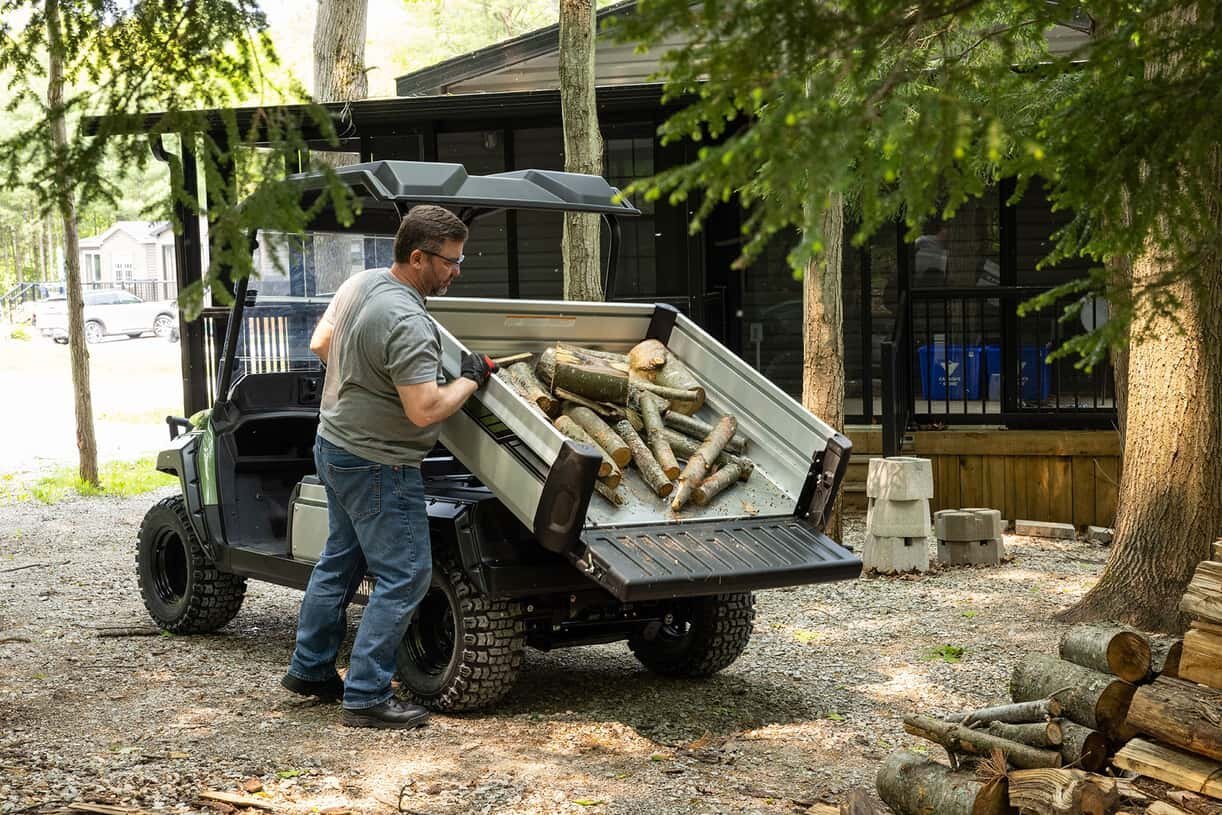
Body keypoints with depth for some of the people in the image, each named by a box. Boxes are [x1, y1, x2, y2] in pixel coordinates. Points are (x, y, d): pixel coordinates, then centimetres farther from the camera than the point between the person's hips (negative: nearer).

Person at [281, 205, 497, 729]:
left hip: (336, 444, 10)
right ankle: (366, 697, -1)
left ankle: (309, 669, 33)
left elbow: (320, 344, 16)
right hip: (377, 465, -10)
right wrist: (470, 379, -14)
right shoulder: (408, 323, -27)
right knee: (403, 577, -4)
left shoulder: (358, 283, 3)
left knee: (340, 561, 22)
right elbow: (425, 411, -29)